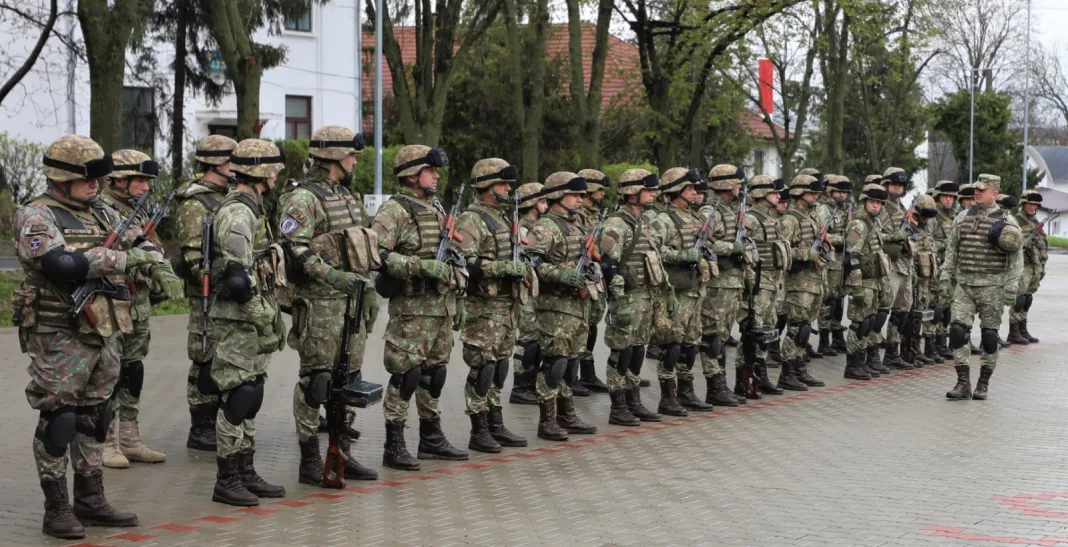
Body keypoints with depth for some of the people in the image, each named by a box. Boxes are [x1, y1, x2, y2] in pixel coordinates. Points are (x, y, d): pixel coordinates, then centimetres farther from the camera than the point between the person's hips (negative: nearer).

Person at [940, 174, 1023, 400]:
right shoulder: (962, 218, 9)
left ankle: (983, 384, 14)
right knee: (957, 331, -8)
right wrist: (945, 277, 8)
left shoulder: (1006, 221, -2)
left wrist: (1012, 286, -9)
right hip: (964, 286, 3)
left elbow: (1016, 257, -3)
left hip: (992, 287, -3)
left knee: (989, 336, 3)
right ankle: (963, 383, -2)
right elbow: (951, 250, 15)